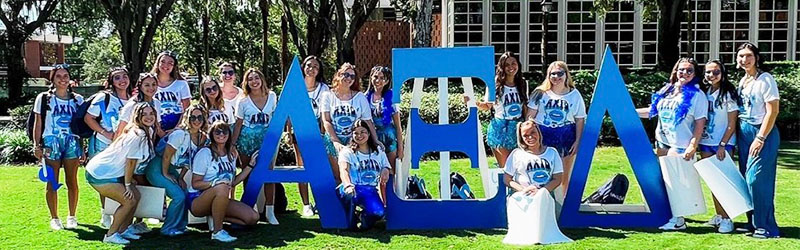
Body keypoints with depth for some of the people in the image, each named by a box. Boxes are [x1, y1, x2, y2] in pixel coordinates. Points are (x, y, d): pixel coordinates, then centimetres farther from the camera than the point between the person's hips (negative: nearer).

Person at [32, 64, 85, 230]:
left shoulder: (77, 99, 10)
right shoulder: (44, 98, 5)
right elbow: (38, 124, 5)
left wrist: (82, 148, 9)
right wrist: (37, 145, -3)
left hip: (72, 143, 1)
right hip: (51, 142, -1)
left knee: (72, 182, 3)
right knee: (52, 183, 1)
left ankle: (72, 217, 14)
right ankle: (54, 218, 10)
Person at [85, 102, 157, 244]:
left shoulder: (147, 132, 6)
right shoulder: (138, 135, -23)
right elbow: (130, 162, -18)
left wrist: (129, 179, 13)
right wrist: (128, 184, -10)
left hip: (113, 172, 10)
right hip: (99, 175, -10)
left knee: (136, 196, 8)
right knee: (129, 201, -12)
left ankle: (123, 229, 23)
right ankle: (110, 235, 0)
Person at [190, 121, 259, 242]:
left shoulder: (231, 156, 12)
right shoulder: (205, 153, -9)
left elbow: (232, 182, 12)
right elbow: (195, 184, -12)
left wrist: (250, 166, 10)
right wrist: (214, 182, -29)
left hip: (220, 200, 6)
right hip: (197, 201, -6)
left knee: (253, 217, -12)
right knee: (222, 188, -40)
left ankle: (216, 217, 6)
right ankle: (217, 232, -27)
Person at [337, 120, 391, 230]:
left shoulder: (379, 152, 18)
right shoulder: (347, 152, 6)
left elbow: (384, 179, 16)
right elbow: (344, 170, -14)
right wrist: (348, 185, -36)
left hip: (371, 191, 2)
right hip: (353, 188, -2)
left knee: (378, 212, -31)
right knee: (349, 193, -41)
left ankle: (364, 217, 6)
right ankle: (350, 223, -12)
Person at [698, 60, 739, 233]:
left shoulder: (728, 94, -6)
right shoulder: (704, 92, 9)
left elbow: (732, 124, -8)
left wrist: (722, 145, -14)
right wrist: (696, 143, 5)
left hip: (723, 144, -5)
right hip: (706, 143, 5)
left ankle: (726, 219, -3)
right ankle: (718, 215, 17)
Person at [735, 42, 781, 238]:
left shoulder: (765, 79, -11)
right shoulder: (743, 81, 12)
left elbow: (773, 111, -15)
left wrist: (760, 138, -18)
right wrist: (738, 135, 10)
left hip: (762, 134, -8)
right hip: (744, 134, 8)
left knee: (757, 179, -11)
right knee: (747, 178, 9)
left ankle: (766, 227, -4)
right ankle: (753, 222, 18)